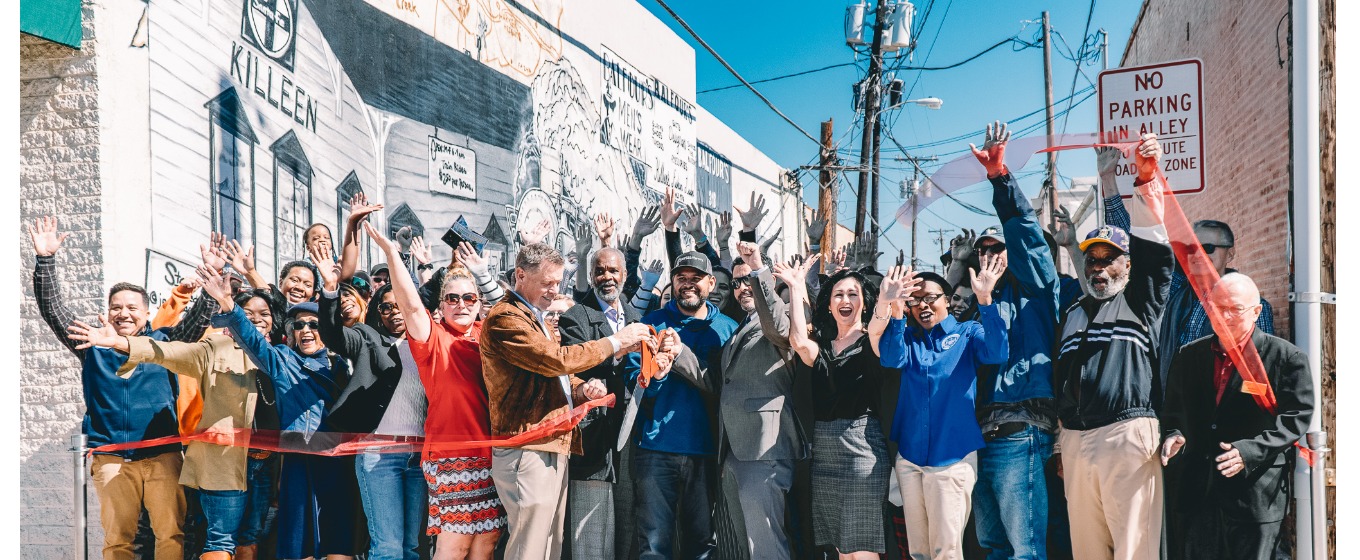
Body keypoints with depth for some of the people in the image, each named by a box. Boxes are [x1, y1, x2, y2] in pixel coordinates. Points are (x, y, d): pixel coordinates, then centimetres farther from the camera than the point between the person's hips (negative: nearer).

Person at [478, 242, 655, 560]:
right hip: (528, 451, -9)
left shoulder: (537, 319, 22)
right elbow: (556, 359, -19)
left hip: (553, 448, 10)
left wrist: (581, 389, 3)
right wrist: (615, 342, -11)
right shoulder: (504, 318, -10)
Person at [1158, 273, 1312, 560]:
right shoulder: (1188, 356, 10)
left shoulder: (1287, 358, -2)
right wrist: (1173, 435, -5)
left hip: (1256, 494, -3)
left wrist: (1250, 451, -19)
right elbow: (1173, 411, 17)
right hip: (1197, 492, 4)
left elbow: (1296, 417, -6)